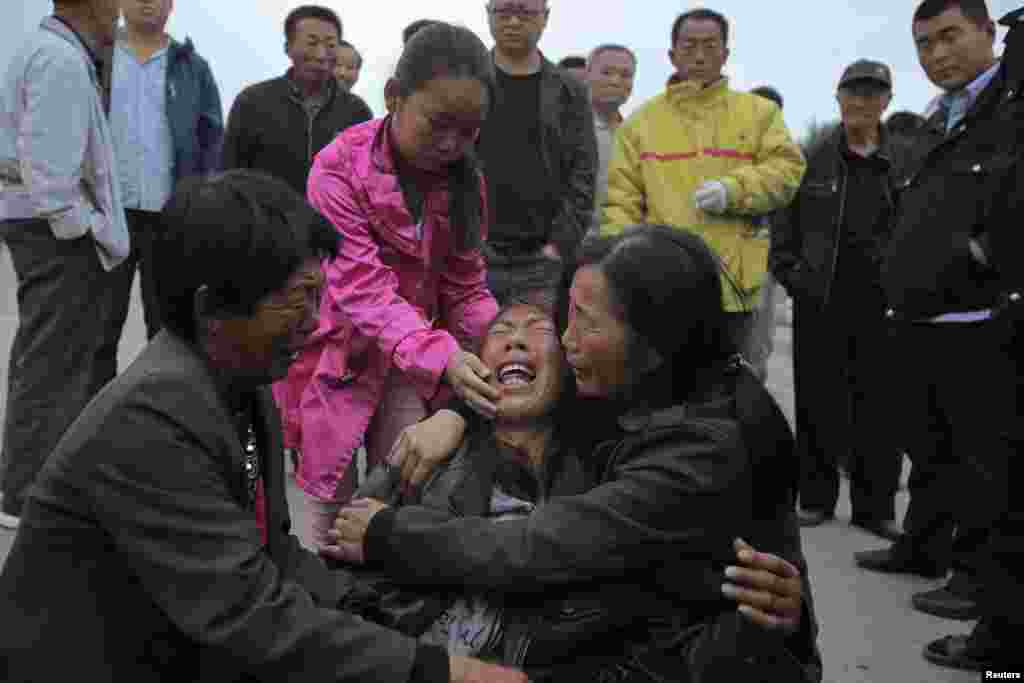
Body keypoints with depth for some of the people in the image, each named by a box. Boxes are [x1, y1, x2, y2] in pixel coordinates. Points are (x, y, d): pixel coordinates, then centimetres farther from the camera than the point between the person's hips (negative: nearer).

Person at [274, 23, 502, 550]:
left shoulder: (466, 181, -5)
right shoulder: (340, 167, -21)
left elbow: (465, 287, -1)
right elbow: (359, 287, -28)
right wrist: (441, 357, -41)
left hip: (413, 364, 4)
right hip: (339, 353, -3)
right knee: (332, 506, 7)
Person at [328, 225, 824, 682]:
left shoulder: (703, 451, -29)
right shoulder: (646, 387, -6)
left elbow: (539, 549, -27)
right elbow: (513, 368, 10)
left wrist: (388, 535, -17)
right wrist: (452, 414, -7)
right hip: (630, 635, 7)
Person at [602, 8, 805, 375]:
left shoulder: (759, 112, 10)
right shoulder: (642, 120, 9)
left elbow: (786, 169, 1)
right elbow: (621, 199, 4)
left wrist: (733, 189, -16)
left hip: (732, 282, 0)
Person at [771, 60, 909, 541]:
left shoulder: (907, 162, 5)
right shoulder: (811, 160, 6)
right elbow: (784, 228, 6)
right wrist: (792, 276, -3)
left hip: (883, 302, 0)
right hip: (820, 301, 0)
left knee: (879, 404, 5)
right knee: (819, 402, 6)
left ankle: (875, 505, 16)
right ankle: (817, 496, 19)